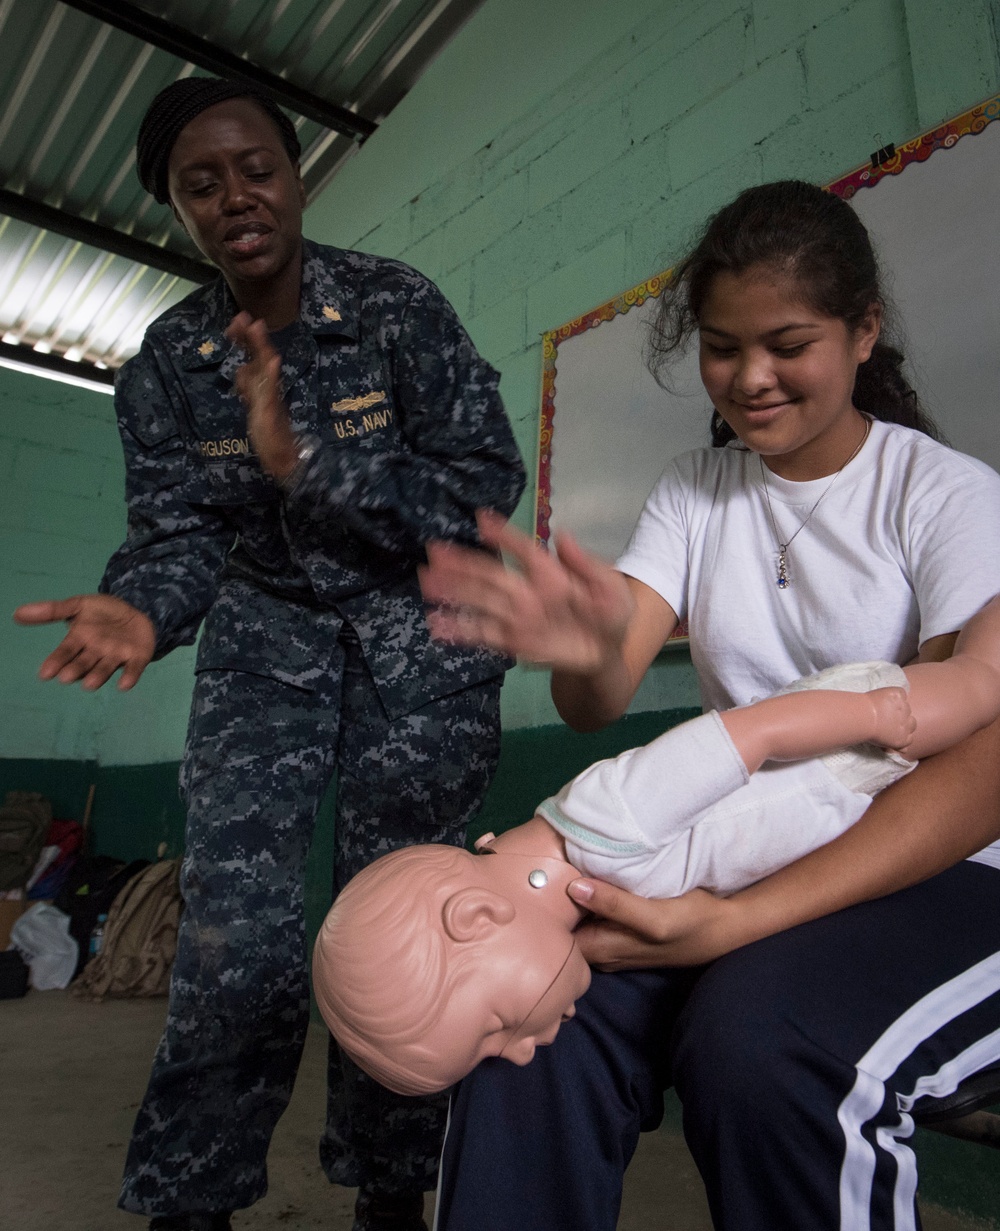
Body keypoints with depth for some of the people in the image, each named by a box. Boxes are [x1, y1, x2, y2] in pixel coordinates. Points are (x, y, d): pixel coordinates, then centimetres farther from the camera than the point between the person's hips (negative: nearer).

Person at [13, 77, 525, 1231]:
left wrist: (310, 463, -27)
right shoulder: (167, 361, -1)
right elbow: (177, 529, -5)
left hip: (416, 616, -2)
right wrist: (138, 606, -29)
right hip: (270, 620, 3)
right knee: (233, 905, -10)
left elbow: (488, 483, -16)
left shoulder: (399, 305, -10)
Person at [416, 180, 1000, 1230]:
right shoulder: (693, 491, 7)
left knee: (760, 1041, -33)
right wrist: (587, 652, -30)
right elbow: (598, 704, -4)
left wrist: (738, 923, -29)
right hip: (738, 856, 3)